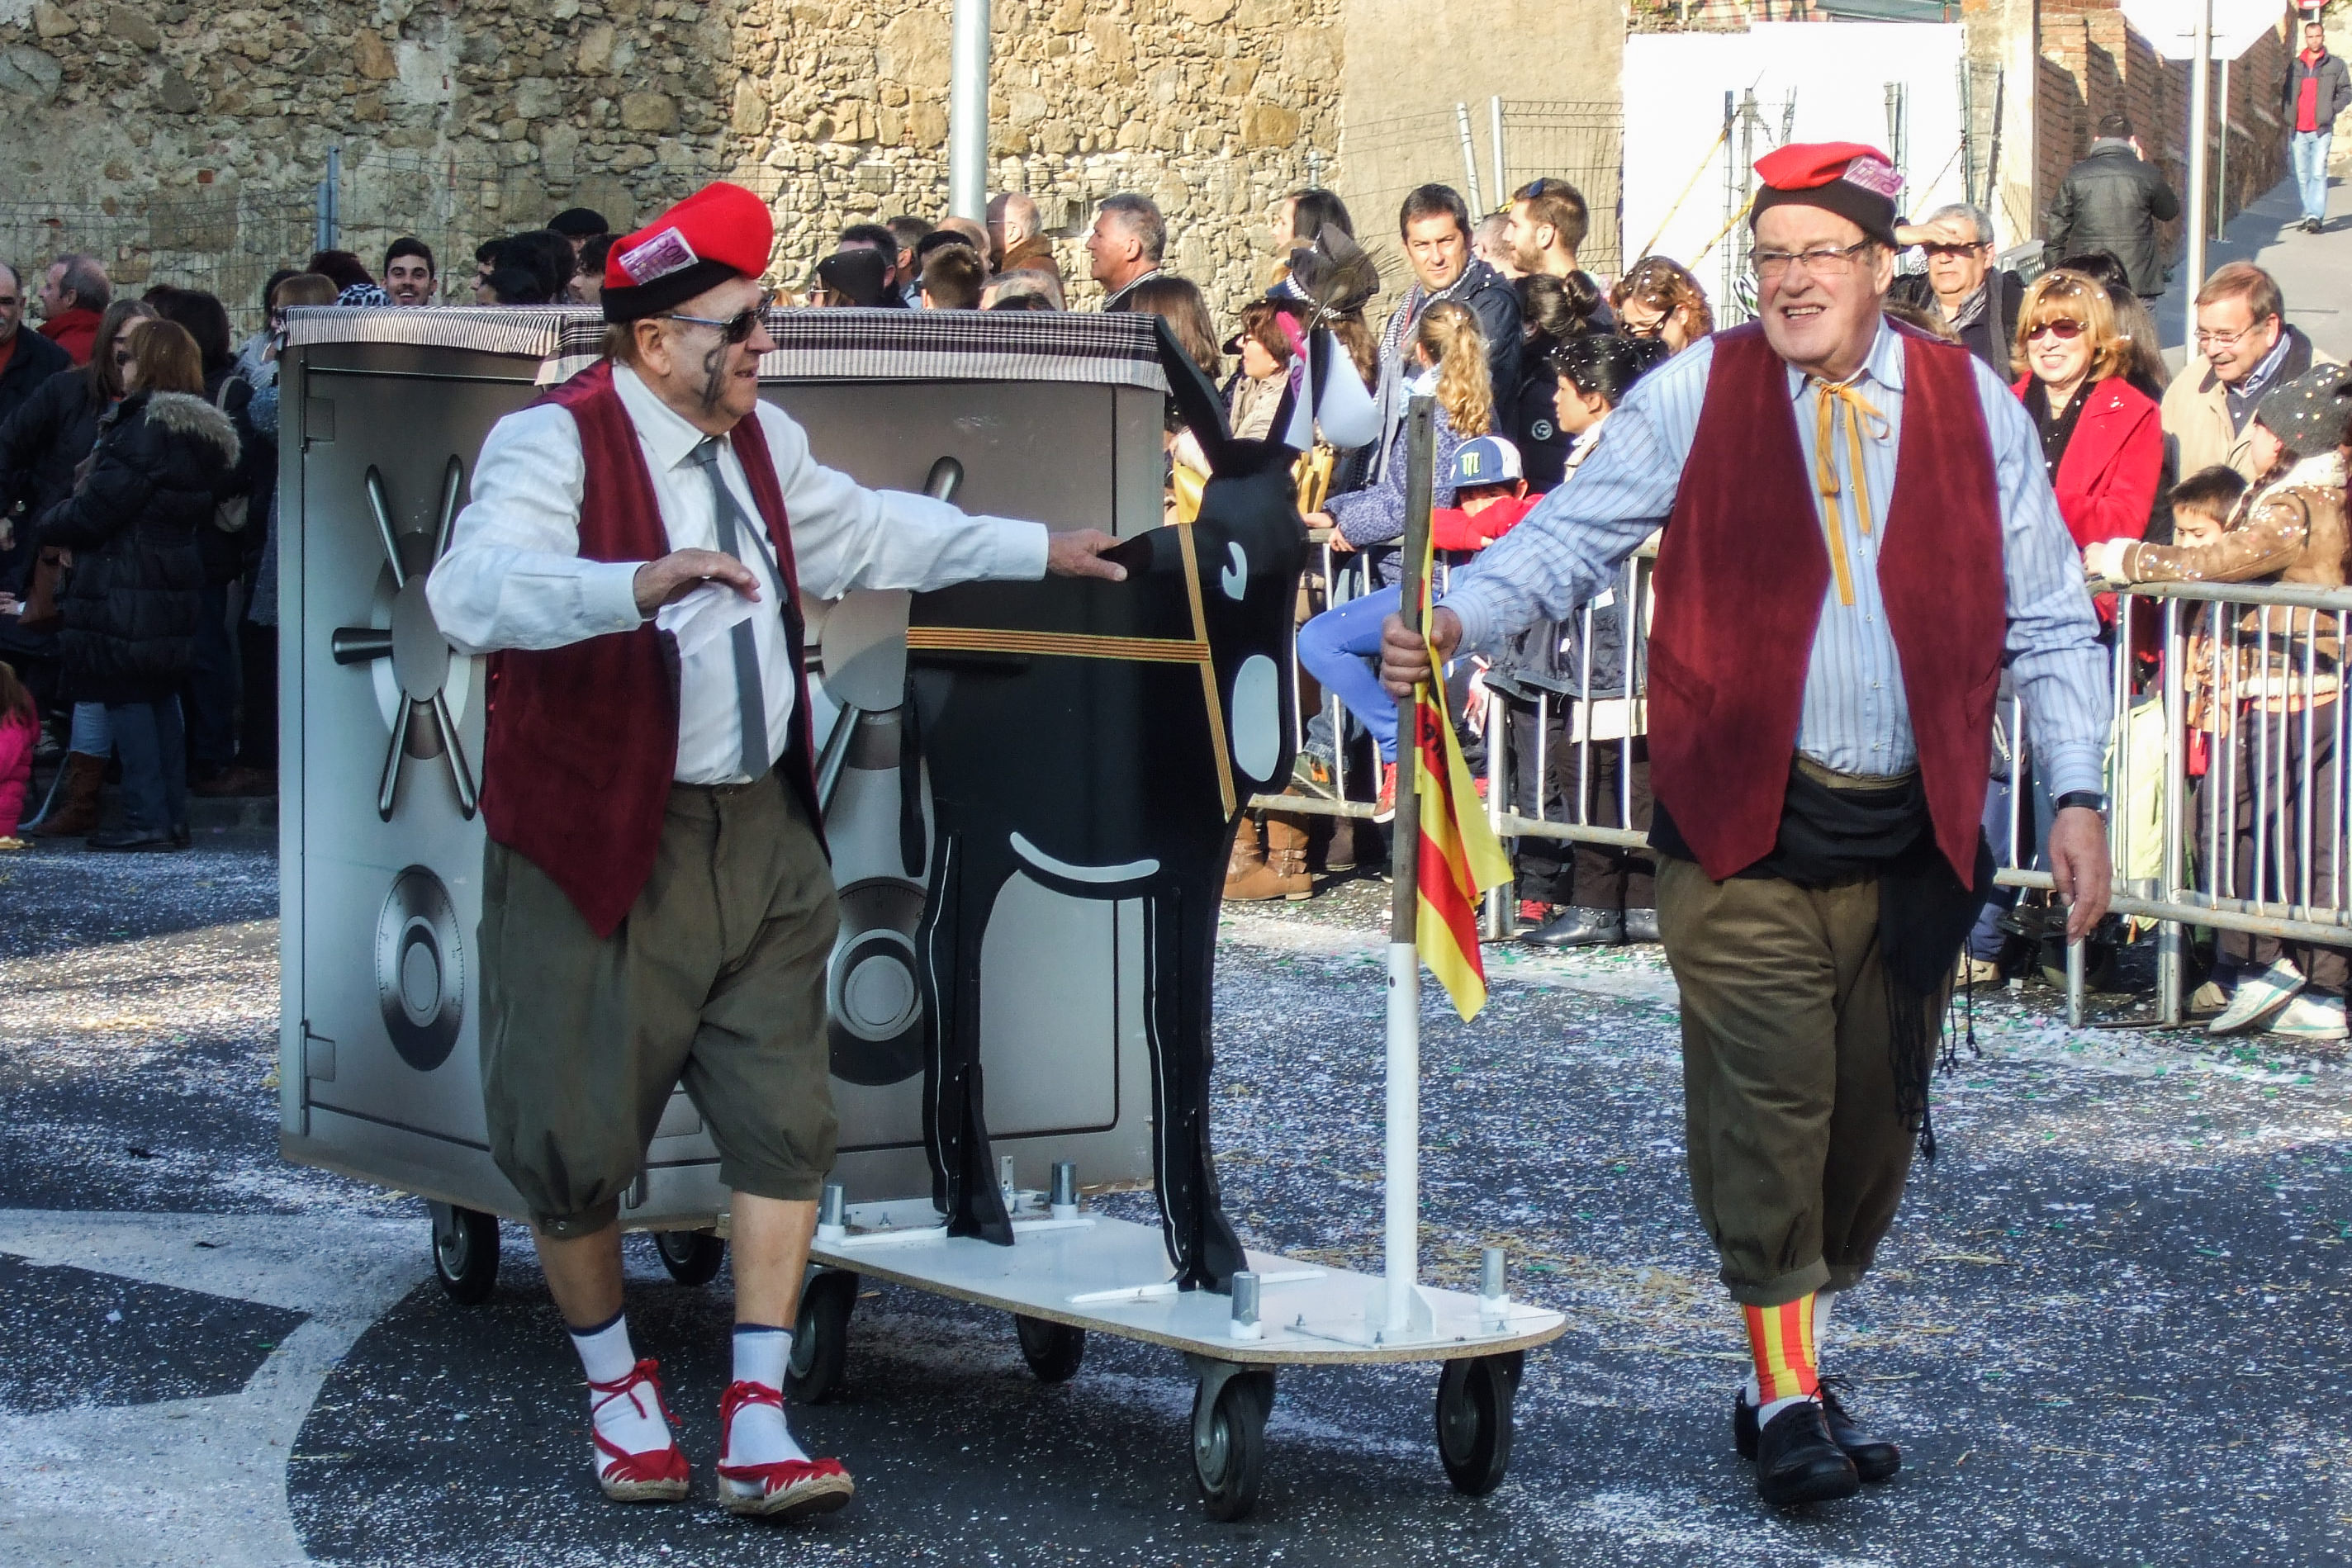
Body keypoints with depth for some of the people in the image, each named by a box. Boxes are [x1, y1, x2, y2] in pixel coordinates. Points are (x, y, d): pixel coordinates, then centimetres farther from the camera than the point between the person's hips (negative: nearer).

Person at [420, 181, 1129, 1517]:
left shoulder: (764, 441, 12)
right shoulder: (555, 444, -15)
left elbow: (866, 530, 30)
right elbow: (473, 592, -32)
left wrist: (1032, 550, 35)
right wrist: (640, 584, -46)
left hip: (761, 836, 6)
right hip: (603, 845, -6)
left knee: (784, 1125, 1)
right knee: (577, 1140, 4)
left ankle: (759, 1427, 7)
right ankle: (617, 1384, 28)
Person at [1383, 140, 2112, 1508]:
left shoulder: (1974, 406, 7)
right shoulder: (1695, 396, 1)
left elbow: (2051, 622, 10)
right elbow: (1569, 540, -4)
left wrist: (2077, 794, 3)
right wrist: (1455, 623, -22)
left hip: (1915, 834, 3)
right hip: (1745, 827, -3)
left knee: (1874, 1116, 8)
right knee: (1767, 1103, -8)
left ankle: (1797, 1374, 24)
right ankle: (1788, 1396, 3)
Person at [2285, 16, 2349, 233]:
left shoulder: (2335, 65, 6)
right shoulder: (2294, 65, 13)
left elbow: (2346, 91, 7)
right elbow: (2285, 92, 19)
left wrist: (2332, 109, -7)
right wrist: (2286, 114, 3)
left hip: (2322, 130, -3)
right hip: (2298, 131, 3)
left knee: (2318, 173, -13)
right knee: (2302, 175, 5)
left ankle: (2315, 217, -16)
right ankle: (2309, 216, 13)